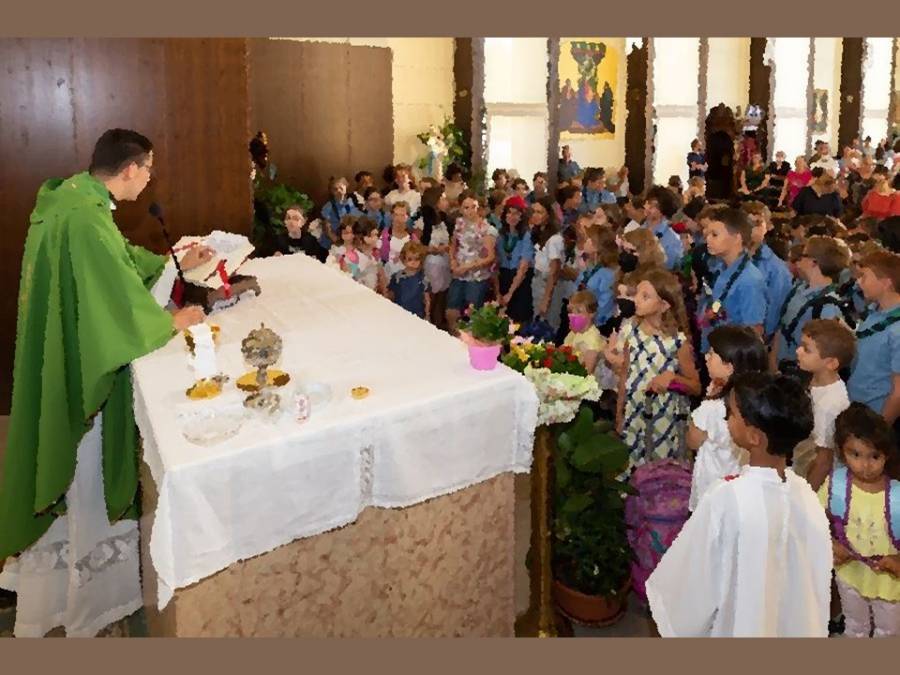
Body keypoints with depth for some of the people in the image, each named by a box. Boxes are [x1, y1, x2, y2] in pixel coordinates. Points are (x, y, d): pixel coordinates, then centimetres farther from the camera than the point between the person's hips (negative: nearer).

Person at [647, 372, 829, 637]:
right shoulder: (806, 495, -13)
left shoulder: (726, 500, -31)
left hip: (735, 627, -5)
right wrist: (812, 629, 14)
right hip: (796, 627, 5)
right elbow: (818, 582, -1)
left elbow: (687, 582, -19)